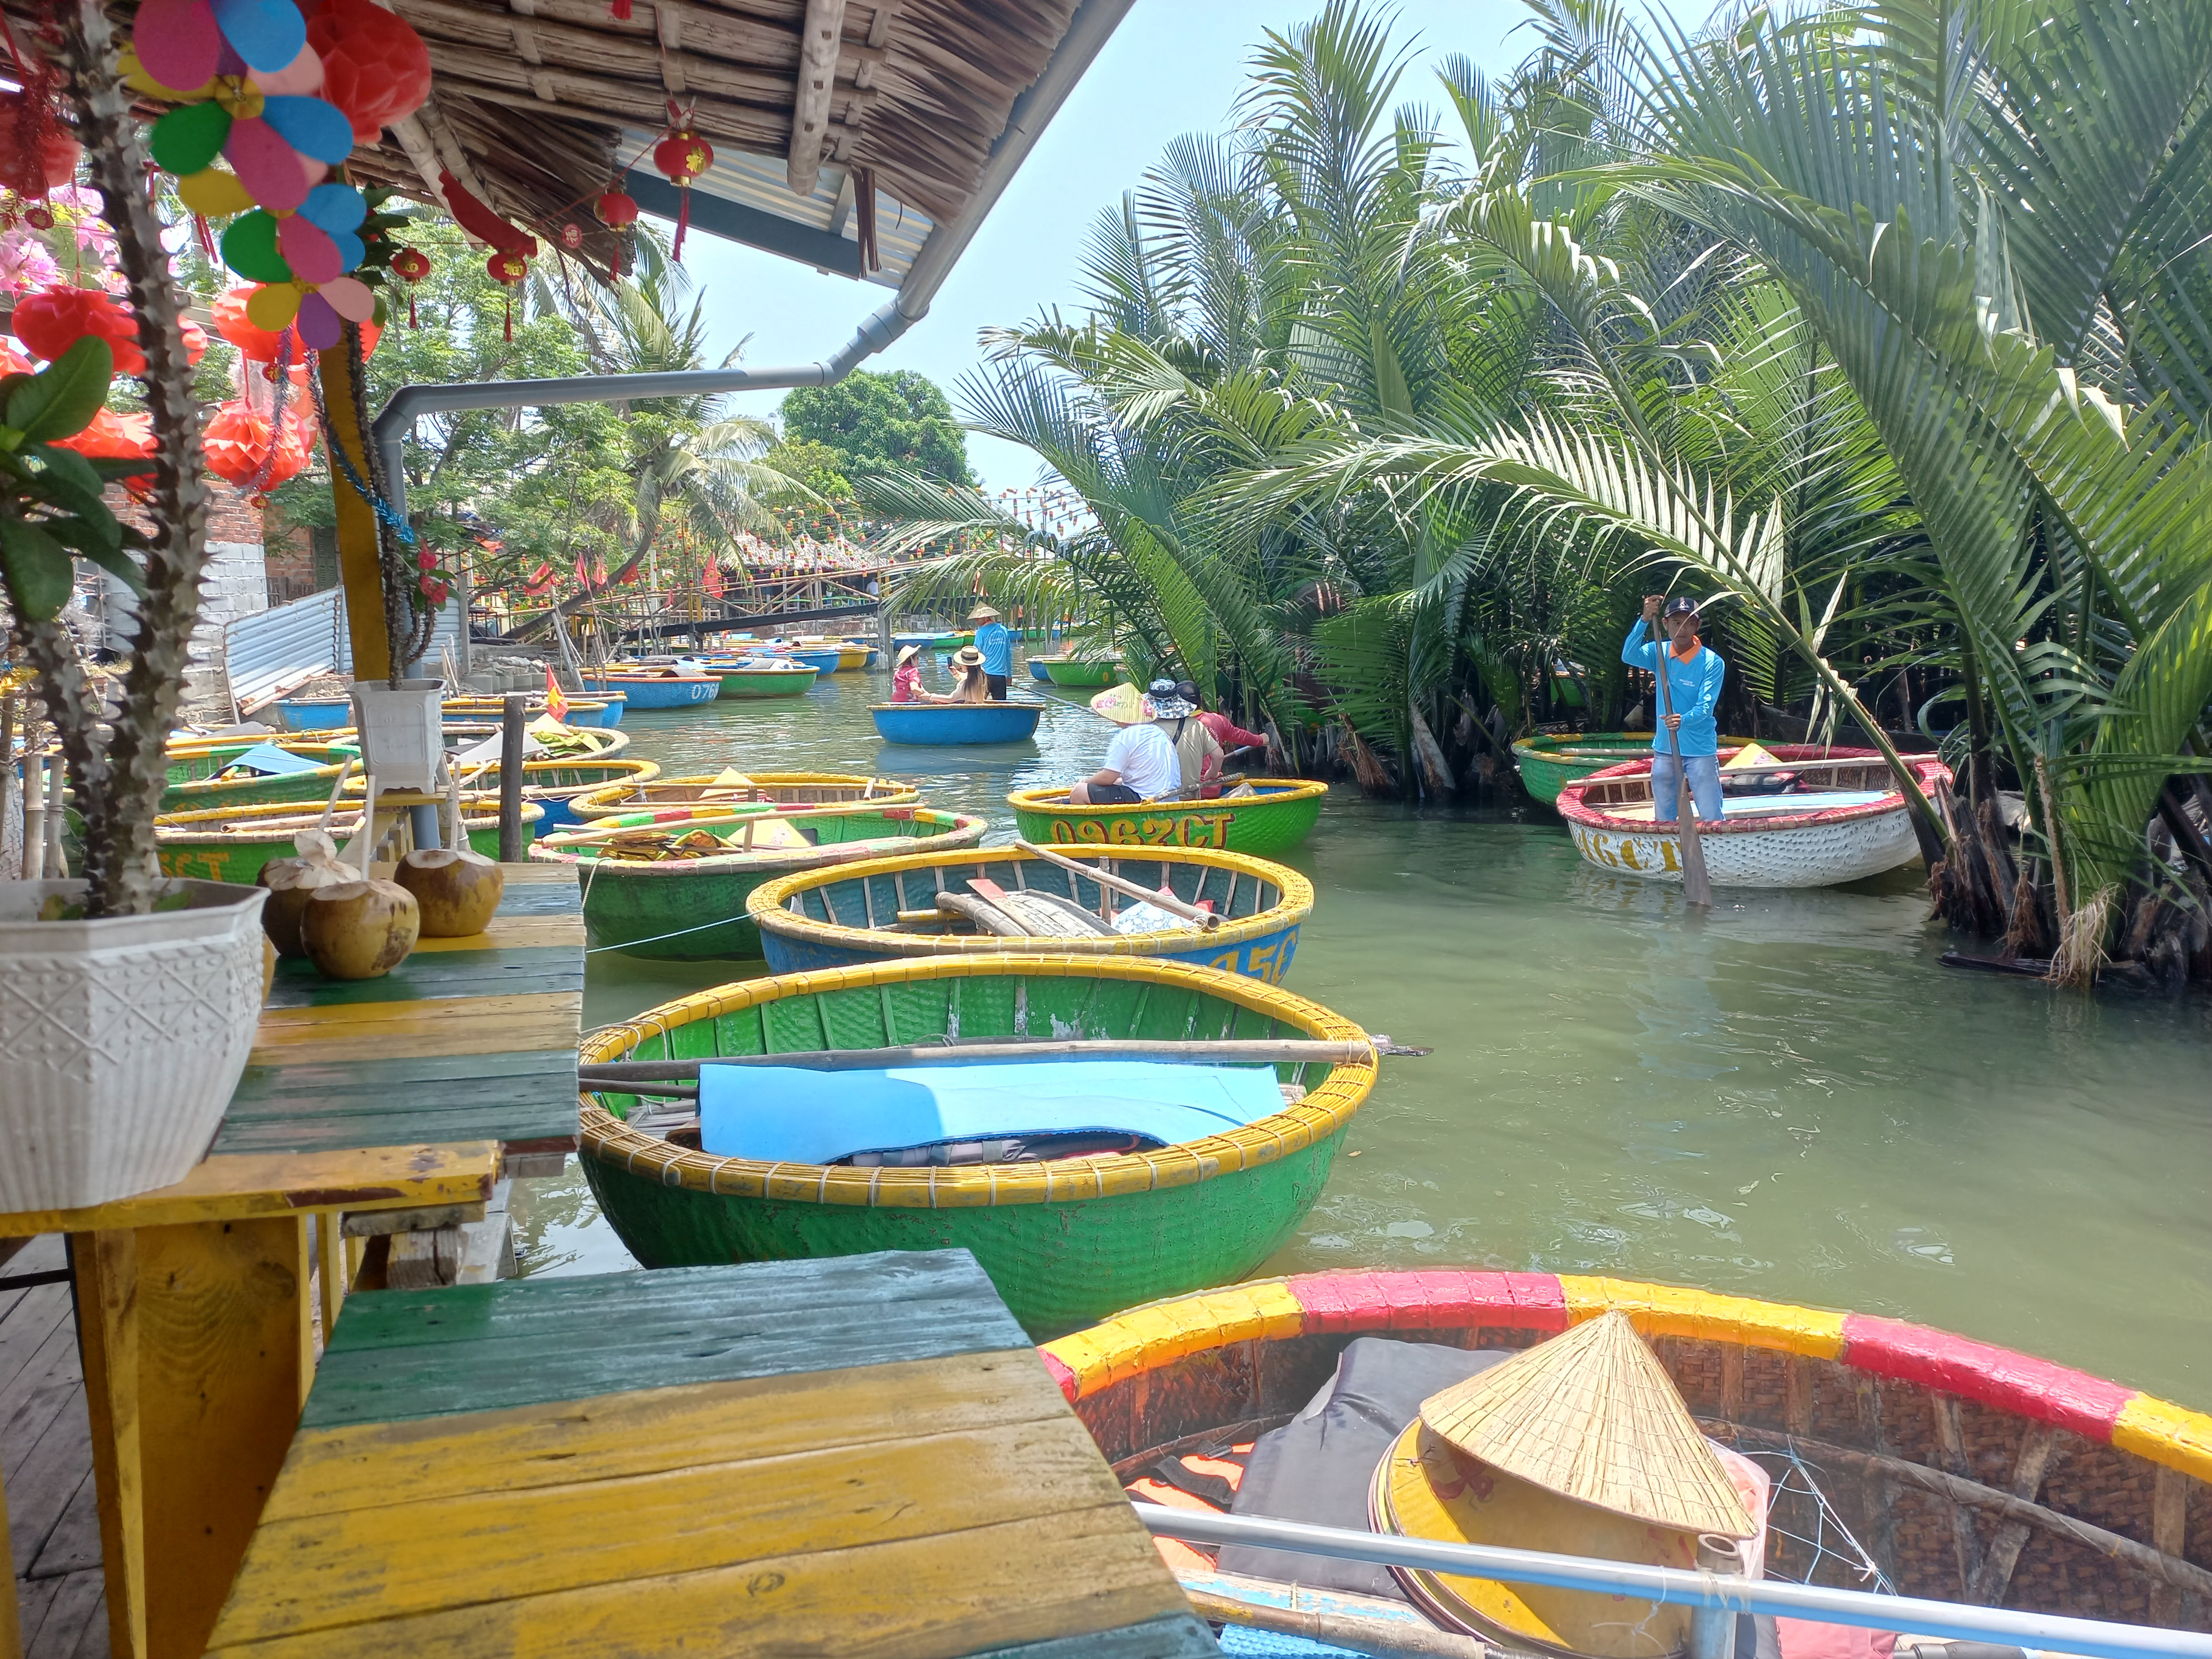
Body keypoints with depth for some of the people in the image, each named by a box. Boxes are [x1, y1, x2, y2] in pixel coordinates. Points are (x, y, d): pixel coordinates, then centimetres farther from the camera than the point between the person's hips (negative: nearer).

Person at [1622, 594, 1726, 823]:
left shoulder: (1712, 663, -12)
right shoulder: (1659, 652, -2)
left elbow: (1705, 707, -19)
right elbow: (1629, 657, -22)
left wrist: (1683, 720, -40)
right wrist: (1645, 620, -33)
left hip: (1701, 750, -4)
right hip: (1664, 749, 4)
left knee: (1712, 820, -2)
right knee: (1663, 821, 14)